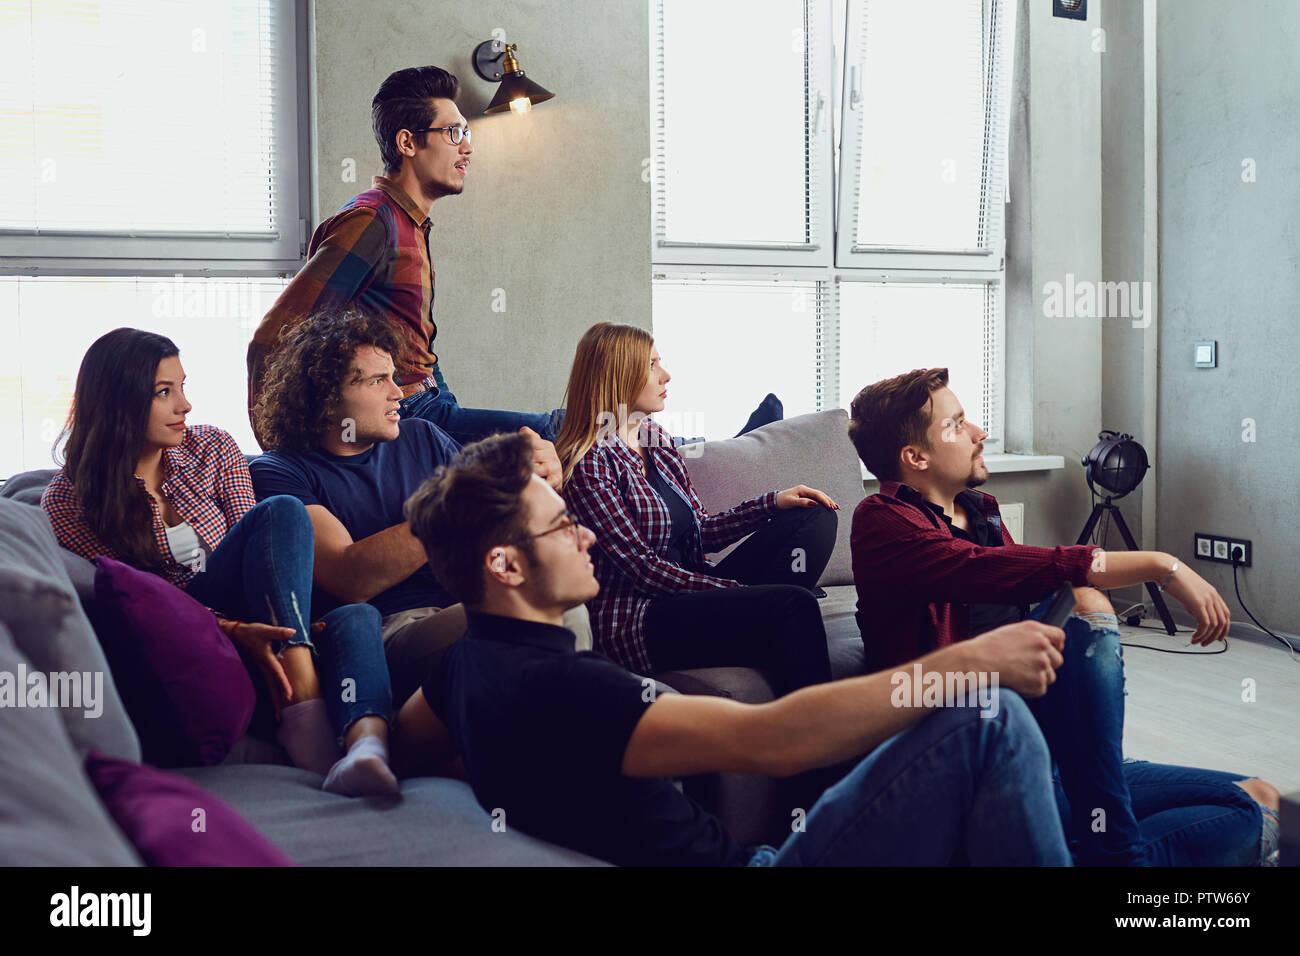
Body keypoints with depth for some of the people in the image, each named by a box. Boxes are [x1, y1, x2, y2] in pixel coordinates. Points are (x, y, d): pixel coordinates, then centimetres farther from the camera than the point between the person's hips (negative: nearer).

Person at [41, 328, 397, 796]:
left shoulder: (214, 449, 10)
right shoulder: (68, 502, -1)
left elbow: (261, 554, 5)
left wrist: (279, 625, -16)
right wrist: (236, 630, -26)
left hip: (256, 626, 4)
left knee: (356, 617, -31)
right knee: (281, 511, -27)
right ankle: (305, 704, -40)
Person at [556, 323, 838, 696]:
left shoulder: (656, 440, 15)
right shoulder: (589, 463, -12)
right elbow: (642, 566, -16)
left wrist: (773, 502, 5)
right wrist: (742, 592, -19)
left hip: (689, 593, 10)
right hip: (637, 620, -10)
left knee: (817, 517, 0)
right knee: (793, 603, -29)